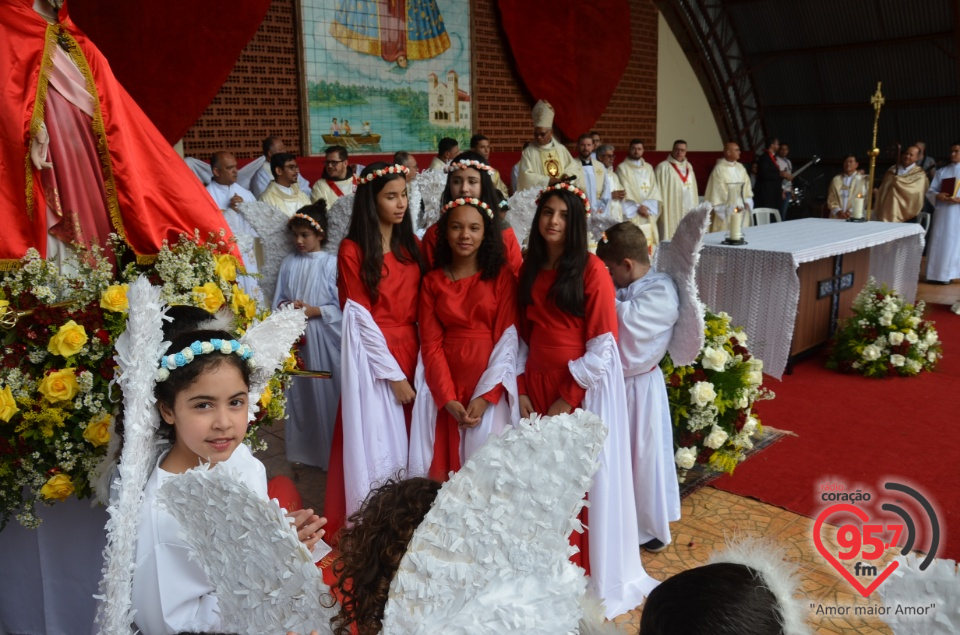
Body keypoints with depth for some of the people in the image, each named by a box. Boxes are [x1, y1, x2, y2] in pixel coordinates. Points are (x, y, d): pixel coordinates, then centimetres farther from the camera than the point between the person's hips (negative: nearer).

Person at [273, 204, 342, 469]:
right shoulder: (289, 263, 6)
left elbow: (341, 307, -8)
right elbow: (278, 299, 10)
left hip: (322, 338, -4)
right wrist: (287, 305, -10)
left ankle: (328, 452, 18)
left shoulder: (331, 263, -7)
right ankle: (301, 449, 28)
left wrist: (316, 311, -17)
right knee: (298, 392, 12)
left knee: (324, 391, 3)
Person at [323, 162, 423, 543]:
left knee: (407, 438, 10)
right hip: (374, 354, -5)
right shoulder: (353, 250, -7)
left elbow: (419, 306, 12)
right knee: (375, 438, 1)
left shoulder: (410, 245, 10)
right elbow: (360, 316, -10)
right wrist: (393, 374, -12)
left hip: (411, 350, 5)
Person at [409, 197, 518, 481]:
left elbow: (506, 339, -4)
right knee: (443, 471, -2)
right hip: (445, 390, 2)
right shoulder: (432, 281, 9)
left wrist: (485, 396, -14)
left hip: (490, 388, -2)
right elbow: (430, 344, 2)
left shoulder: (502, 276, 2)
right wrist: (448, 398, -11)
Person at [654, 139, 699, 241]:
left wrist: (695, 208, 13)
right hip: (671, 212, -6)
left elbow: (693, 188, 20)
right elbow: (658, 190, -7)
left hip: (689, 212, 6)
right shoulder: (663, 167, -4)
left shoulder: (689, 167, 16)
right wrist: (660, 209, -14)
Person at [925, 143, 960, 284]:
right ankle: (938, 273, 1)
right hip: (943, 212, 2)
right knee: (939, 242, -2)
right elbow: (930, 191, 9)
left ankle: (947, 274, 0)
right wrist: (938, 196, -12)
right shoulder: (941, 171, 15)